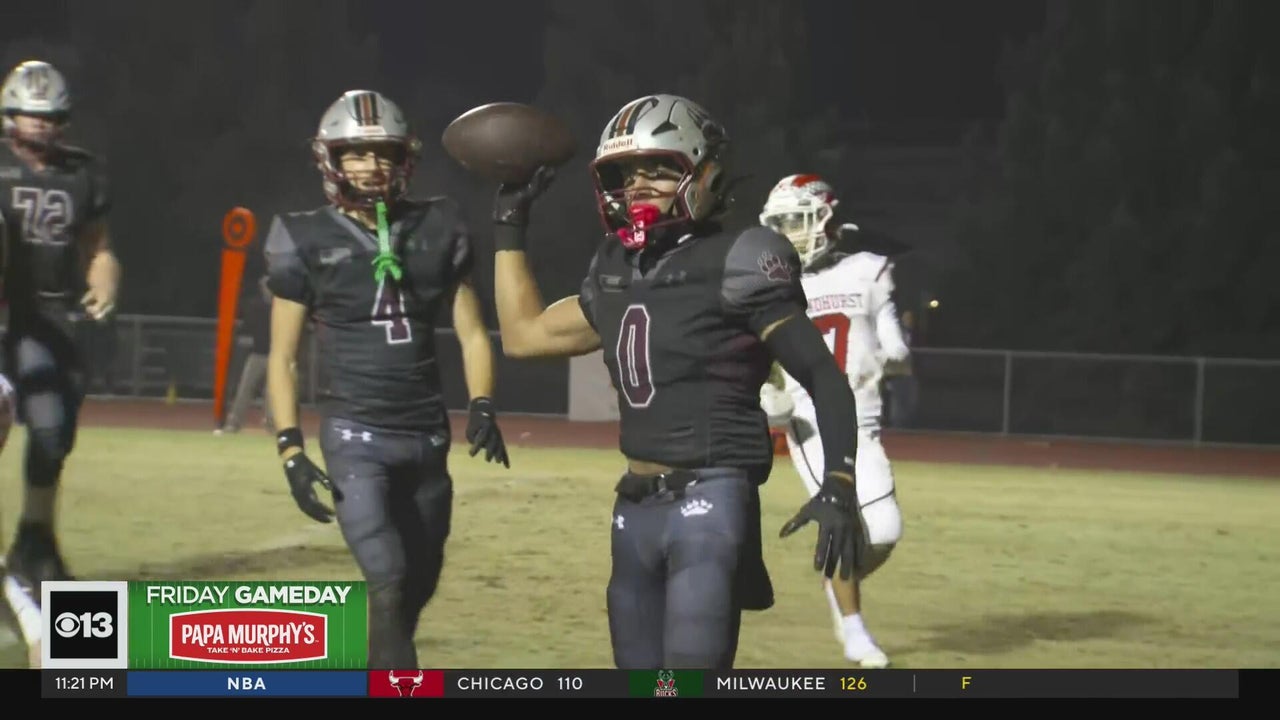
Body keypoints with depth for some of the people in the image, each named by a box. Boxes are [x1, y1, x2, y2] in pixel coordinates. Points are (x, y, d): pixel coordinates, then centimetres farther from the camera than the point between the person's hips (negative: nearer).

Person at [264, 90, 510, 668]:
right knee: (389, 585, -17)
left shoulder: (436, 230, 5)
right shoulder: (309, 241, -3)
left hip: (427, 436, 4)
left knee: (417, 589, 12)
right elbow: (281, 357, 1)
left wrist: (482, 407, -6)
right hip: (356, 436, -4)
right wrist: (291, 449, -8)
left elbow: (472, 332, 10)